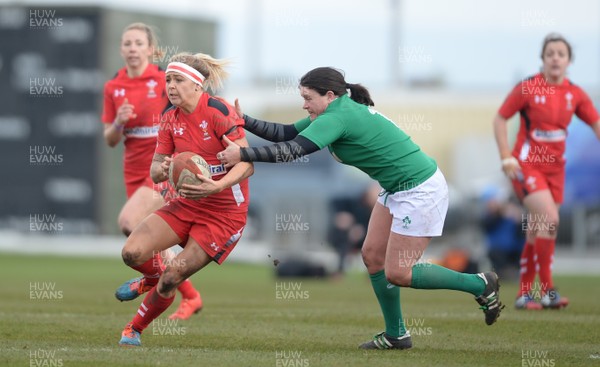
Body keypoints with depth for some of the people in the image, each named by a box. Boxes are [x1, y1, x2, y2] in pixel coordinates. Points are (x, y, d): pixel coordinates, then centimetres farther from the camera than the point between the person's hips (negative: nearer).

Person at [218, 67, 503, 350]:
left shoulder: (338, 118, -21)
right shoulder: (344, 111, 8)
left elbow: (293, 151, -27)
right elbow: (286, 134, 12)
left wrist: (242, 155, -20)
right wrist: (244, 121, 6)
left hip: (420, 191, -10)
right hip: (397, 189, 10)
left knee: (397, 274, -5)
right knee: (372, 256, 10)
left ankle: (480, 285, 7)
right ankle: (396, 335, 19)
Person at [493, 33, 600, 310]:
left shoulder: (575, 94, 2)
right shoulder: (528, 88, -9)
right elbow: (499, 120, -4)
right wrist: (506, 158, -11)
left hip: (555, 167, 5)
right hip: (527, 165, -5)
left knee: (536, 233, 8)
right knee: (549, 219, -21)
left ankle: (524, 294, 17)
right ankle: (546, 289, -14)